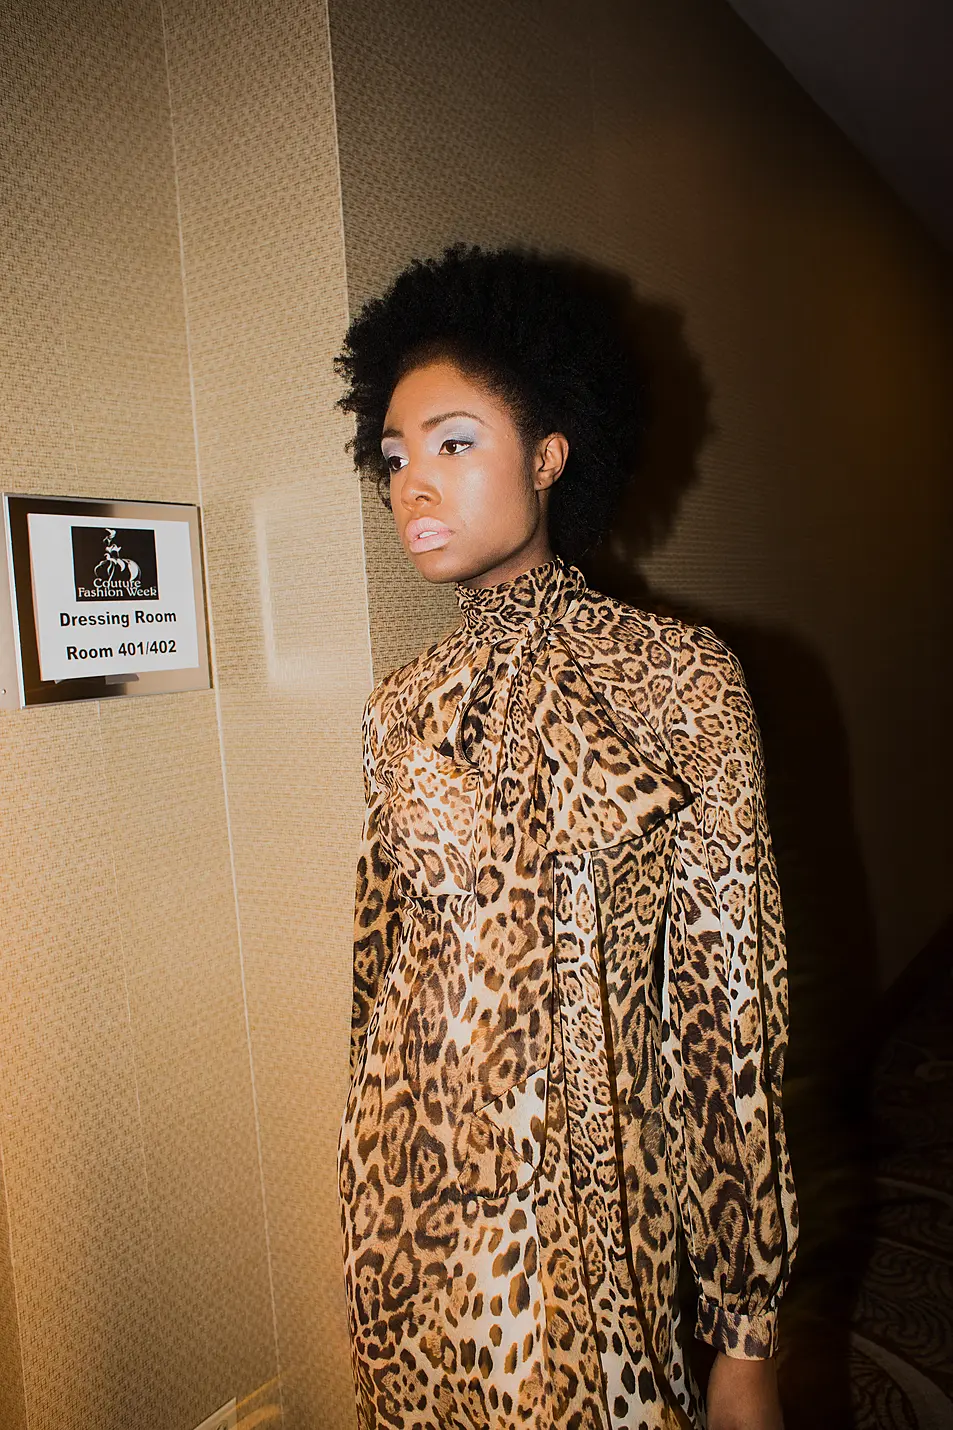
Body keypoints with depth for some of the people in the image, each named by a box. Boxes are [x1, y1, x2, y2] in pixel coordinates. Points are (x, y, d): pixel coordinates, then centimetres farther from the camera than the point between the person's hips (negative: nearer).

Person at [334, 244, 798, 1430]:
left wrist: (748, 1334, -6)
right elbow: (383, 967, 8)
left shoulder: (679, 679, -10)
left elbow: (731, 1002, -9)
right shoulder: (402, 709, 0)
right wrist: (379, 1209, 14)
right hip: (409, 1223, 3)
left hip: (595, 1234, -3)